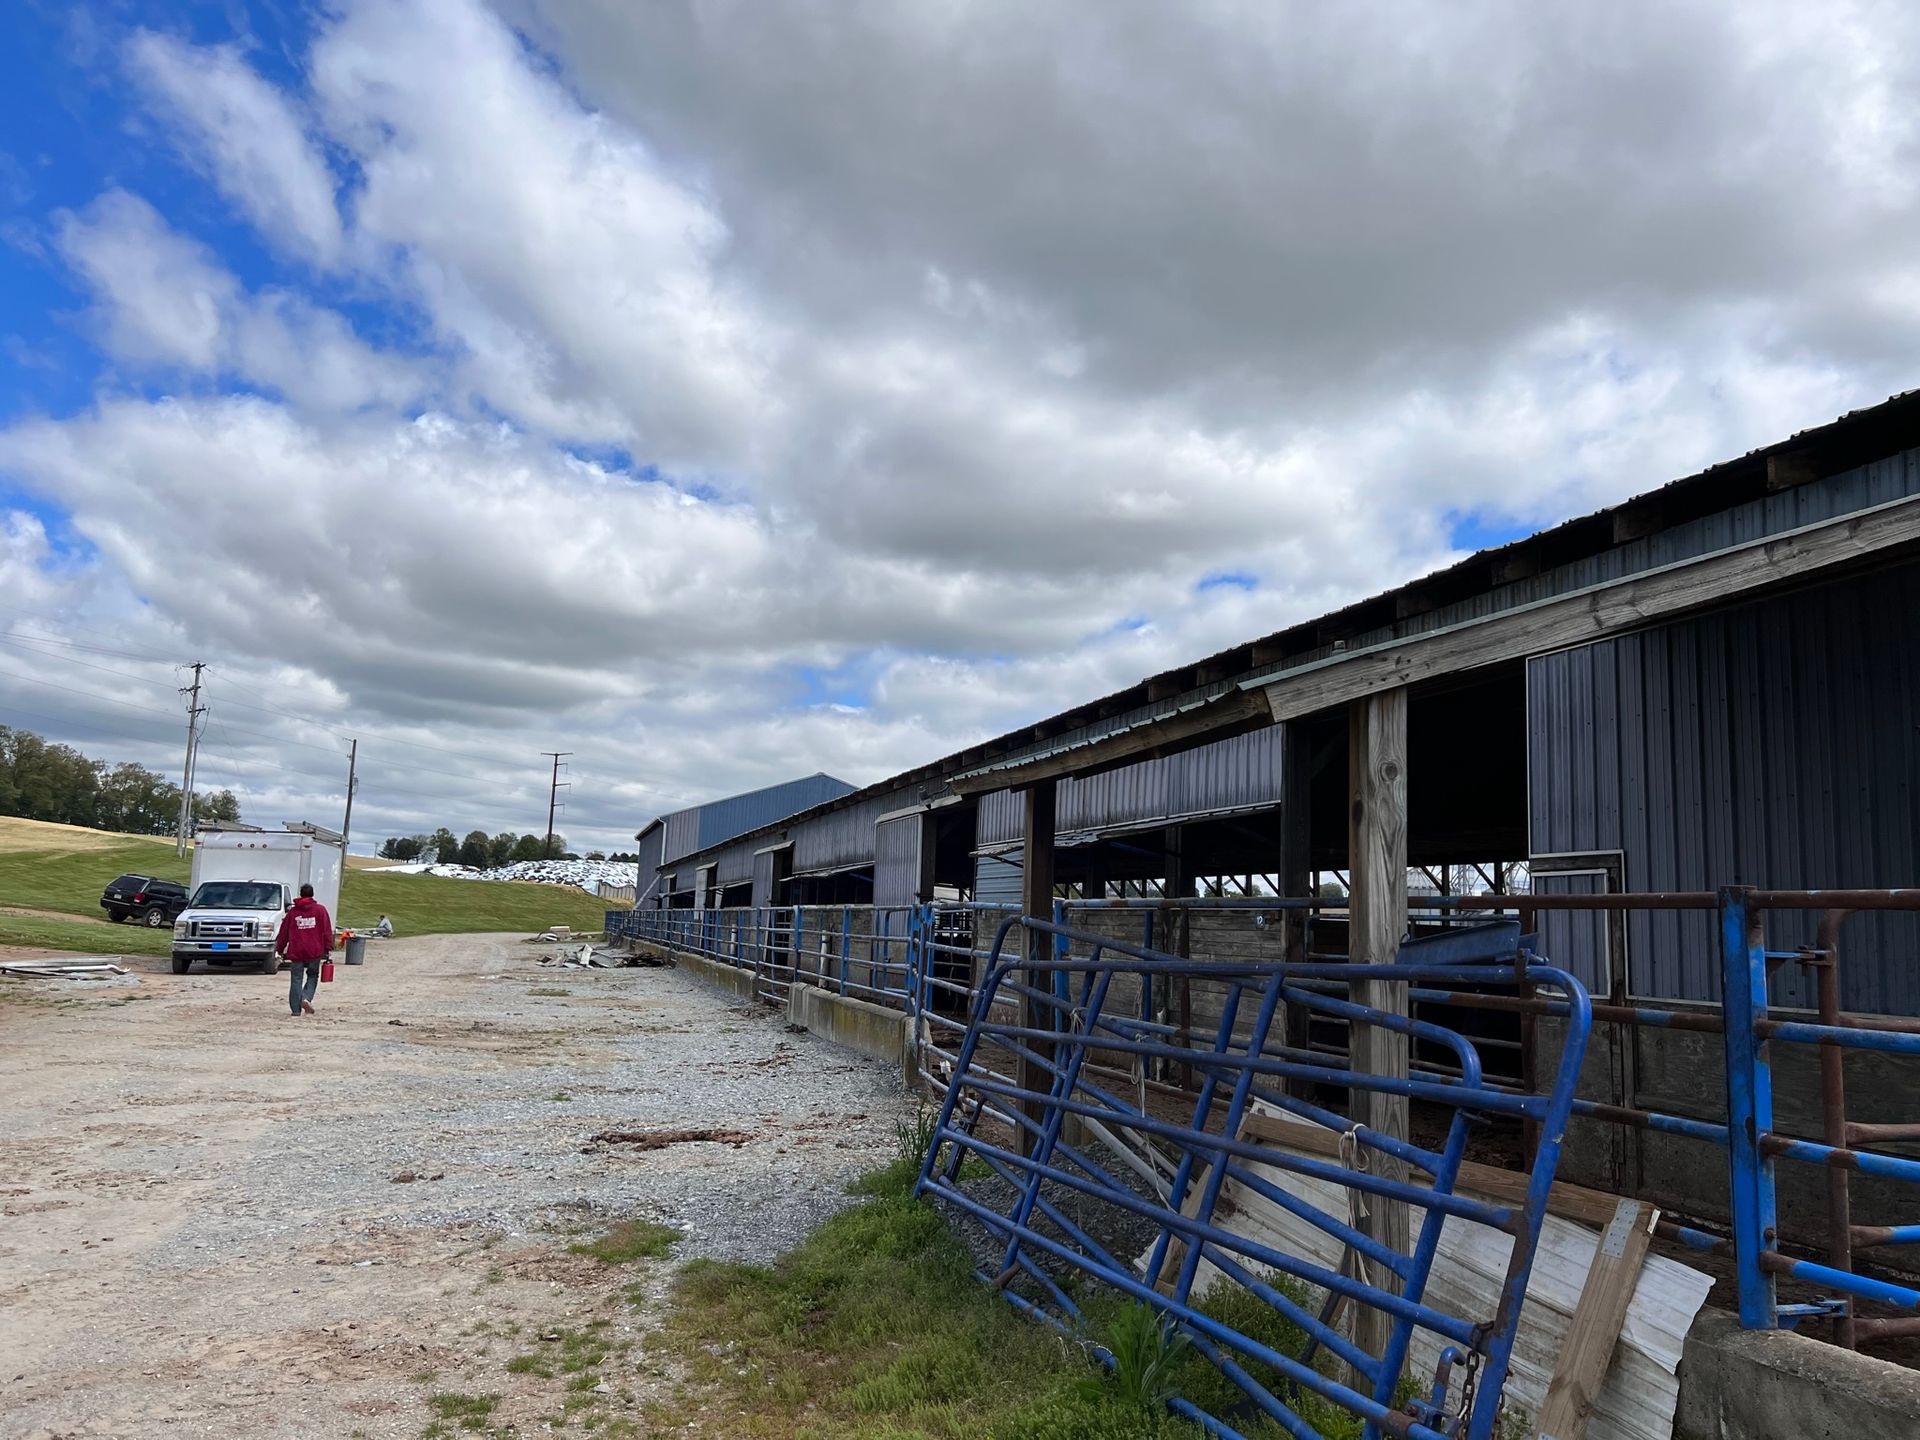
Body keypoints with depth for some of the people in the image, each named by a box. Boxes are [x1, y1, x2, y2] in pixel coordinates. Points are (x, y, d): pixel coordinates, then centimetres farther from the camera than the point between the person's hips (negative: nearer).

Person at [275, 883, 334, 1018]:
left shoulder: (292, 911, 6)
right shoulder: (320, 910, 2)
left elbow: (283, 932, 10)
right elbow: (327, 930, -3)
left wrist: (280, 949, 19)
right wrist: (328, 948, 0)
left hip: (296, 952, 1)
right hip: (314, 951, -1)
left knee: (296, 980, 4)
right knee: (313, 976, 16)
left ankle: (296, 1011, 1)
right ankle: (307, 998, -9)